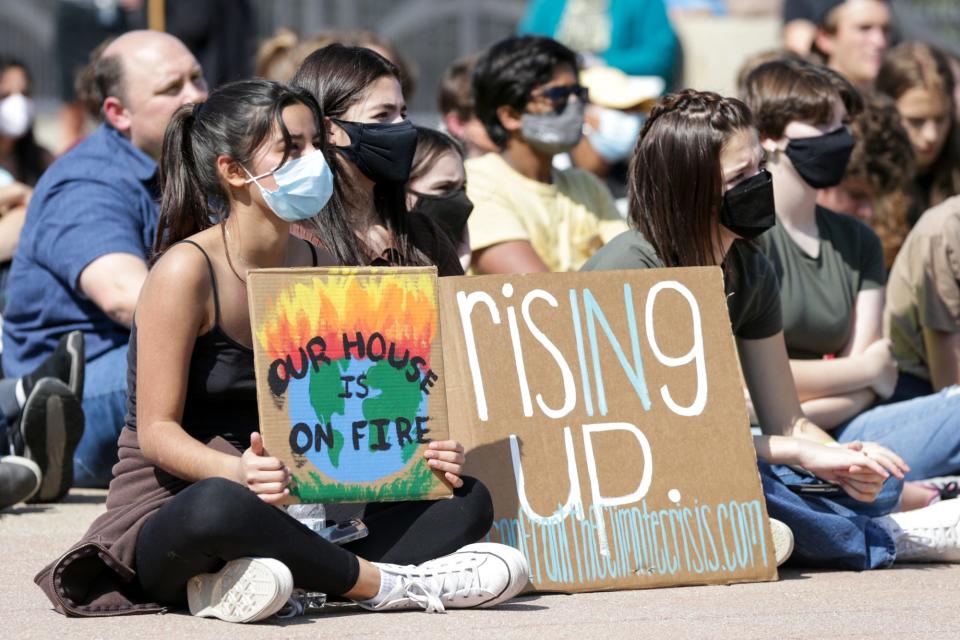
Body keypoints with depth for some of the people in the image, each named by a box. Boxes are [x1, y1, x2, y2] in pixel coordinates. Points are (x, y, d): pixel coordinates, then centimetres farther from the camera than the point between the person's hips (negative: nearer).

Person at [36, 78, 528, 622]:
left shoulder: (316, 266, 10)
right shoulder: (187, 269, -12)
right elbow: (157, 430, -15)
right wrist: (236, 470, -36)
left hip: (288, 510, 8)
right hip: (170, 510, -8)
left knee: (467, 499, -9)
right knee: (220, 506, -44)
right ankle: (385, 583, -24)